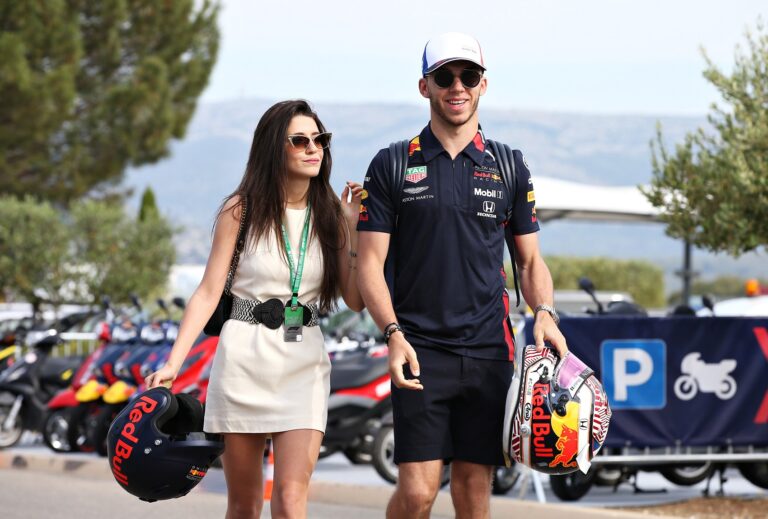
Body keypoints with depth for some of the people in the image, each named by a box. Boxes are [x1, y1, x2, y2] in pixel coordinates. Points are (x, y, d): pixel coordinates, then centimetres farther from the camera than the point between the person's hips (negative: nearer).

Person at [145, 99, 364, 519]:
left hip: (304, 363, 1)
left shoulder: (330, 215, 5)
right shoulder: (241, 211, -1)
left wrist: (354, 227, -6)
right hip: (244, 358, -1)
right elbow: (209, 294, -2)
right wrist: (172, 364, -10)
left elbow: (355, 300, 1)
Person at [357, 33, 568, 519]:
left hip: (489, 351, 2)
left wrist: (545, 313, -5)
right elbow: (371, 263, 1)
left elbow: (530, 260, 15)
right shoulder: (392, 165, 3)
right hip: (420, 351, -2)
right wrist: (394, 334, -14)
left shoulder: (510, 167, 10)